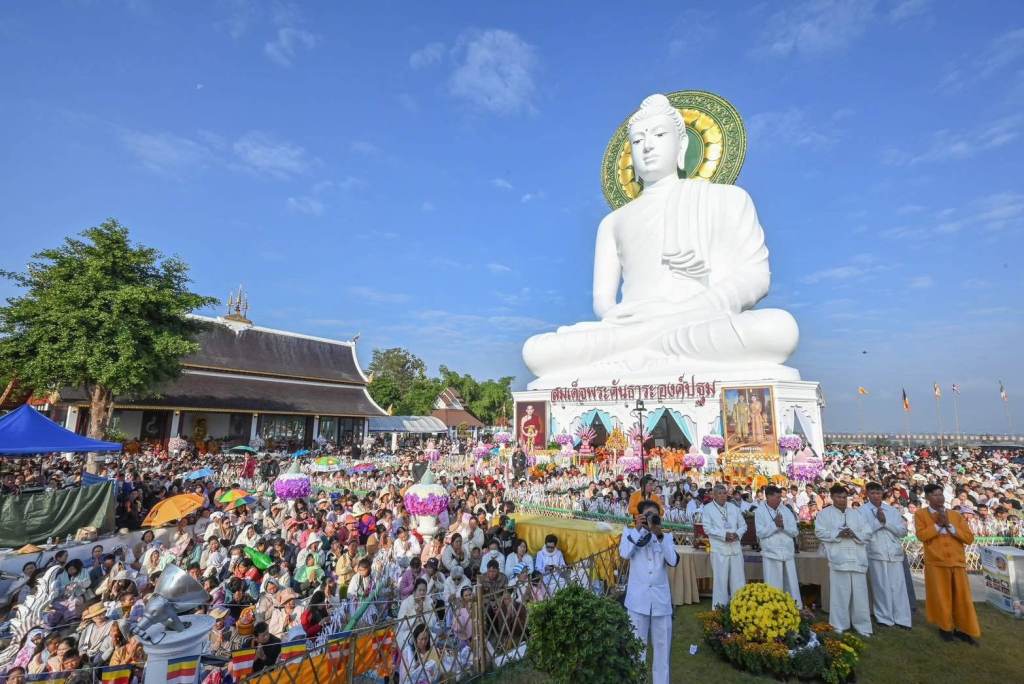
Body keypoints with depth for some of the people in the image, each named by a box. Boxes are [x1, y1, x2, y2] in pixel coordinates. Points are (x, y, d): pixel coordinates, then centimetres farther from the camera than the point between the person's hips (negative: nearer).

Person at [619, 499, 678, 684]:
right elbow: (624, 554, -16)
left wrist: (660, 535, -18)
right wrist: (638, 529, -16)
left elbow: (673, 561, -10)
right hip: (638, 599, -2)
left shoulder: (667, 537, 6)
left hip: (661, 599, 2)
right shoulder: (630, 532, 1)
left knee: (662, 645, 13)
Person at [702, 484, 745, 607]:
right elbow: (708, 528, -10)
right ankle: (720, 608, 10)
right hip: (719, 549, -4)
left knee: (738, 579, 9)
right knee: (720, 579, 0)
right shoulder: (708, 508, -3)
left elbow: (743, 525, 11)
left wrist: (737, 534, -9)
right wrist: (724, 535, -19)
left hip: (735, 547, 4)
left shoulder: (733, 508, 13)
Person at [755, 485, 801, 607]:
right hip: (771, 553, -3)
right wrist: (775, 524, -16)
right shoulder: (760, 511, -5)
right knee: (773, 587, 3)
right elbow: (761, 533, -10)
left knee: (792, 586, 11)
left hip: (788, 553, 3)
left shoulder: (786, 510, 5)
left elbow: (794, 532, 3)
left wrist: (783, 526, -15)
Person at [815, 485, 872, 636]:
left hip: (857, 559, 3)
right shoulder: (824, 514, 3)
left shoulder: (856, 514, 15)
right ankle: (840, 626, 10)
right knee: (840, 594, 0)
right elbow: (820, 532, -3)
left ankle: (863, 626, 16)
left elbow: (867, 533, 11)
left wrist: (854, 534, -9)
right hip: (839, 559, -3)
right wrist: (838, 534, -15)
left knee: (860, 594, 5)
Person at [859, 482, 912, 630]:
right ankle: (884, 617, 12)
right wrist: (878, 521, -12)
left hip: (895, 553, 3)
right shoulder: (862, 510, -1)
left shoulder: (893, 510, 11)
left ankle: (902, 618, 12)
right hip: (876, 553, -3)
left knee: (898, 586, 4)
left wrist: (886, 522, -9)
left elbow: (903, 531, 4)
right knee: (881, 587, 2)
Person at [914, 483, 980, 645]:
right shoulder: (921, 514, -1)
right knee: (941, 597, 5)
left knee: (962, 598, 7)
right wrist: (938, 524, -13)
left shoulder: (956, 515, 9)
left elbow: (969, 538, 2)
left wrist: (949, 525, -8)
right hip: (936, 563, -3)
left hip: (958, 562, 3)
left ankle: (963, 630, 21)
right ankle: (945, 628, 20)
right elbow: (921, 535, -13)